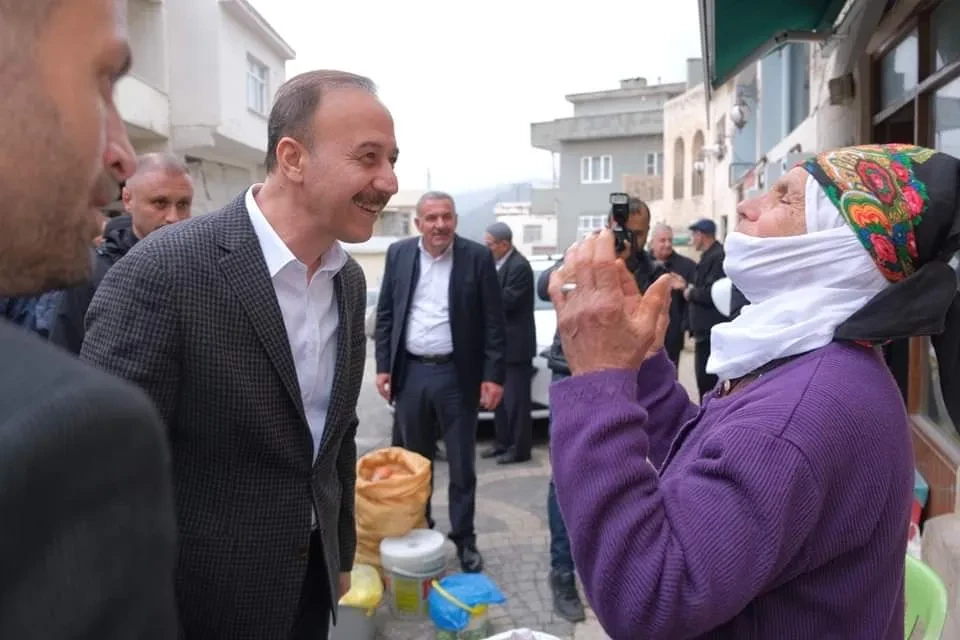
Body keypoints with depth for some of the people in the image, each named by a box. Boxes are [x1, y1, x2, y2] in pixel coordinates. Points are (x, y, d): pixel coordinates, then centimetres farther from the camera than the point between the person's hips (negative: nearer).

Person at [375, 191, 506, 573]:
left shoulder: (477, 257, -5)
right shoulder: (399, 254, 3)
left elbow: (494, 321, -5)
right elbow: (385, 314, 7)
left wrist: (493, 375, -10)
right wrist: (383, 366, 1)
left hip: (456, 374, -2)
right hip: (410, 372, 3)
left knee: (462, 464, 8)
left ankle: (464, 538, 22)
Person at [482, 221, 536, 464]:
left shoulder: (519, 266, -18)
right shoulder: (498, 263, 10)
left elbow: (506, 301, -22)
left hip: (516, 344, -9)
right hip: (501, 342, 9)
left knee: (517, 397, 0)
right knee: (501, 396, 16)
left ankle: (520, 448, 10)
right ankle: (503, 442, 28)